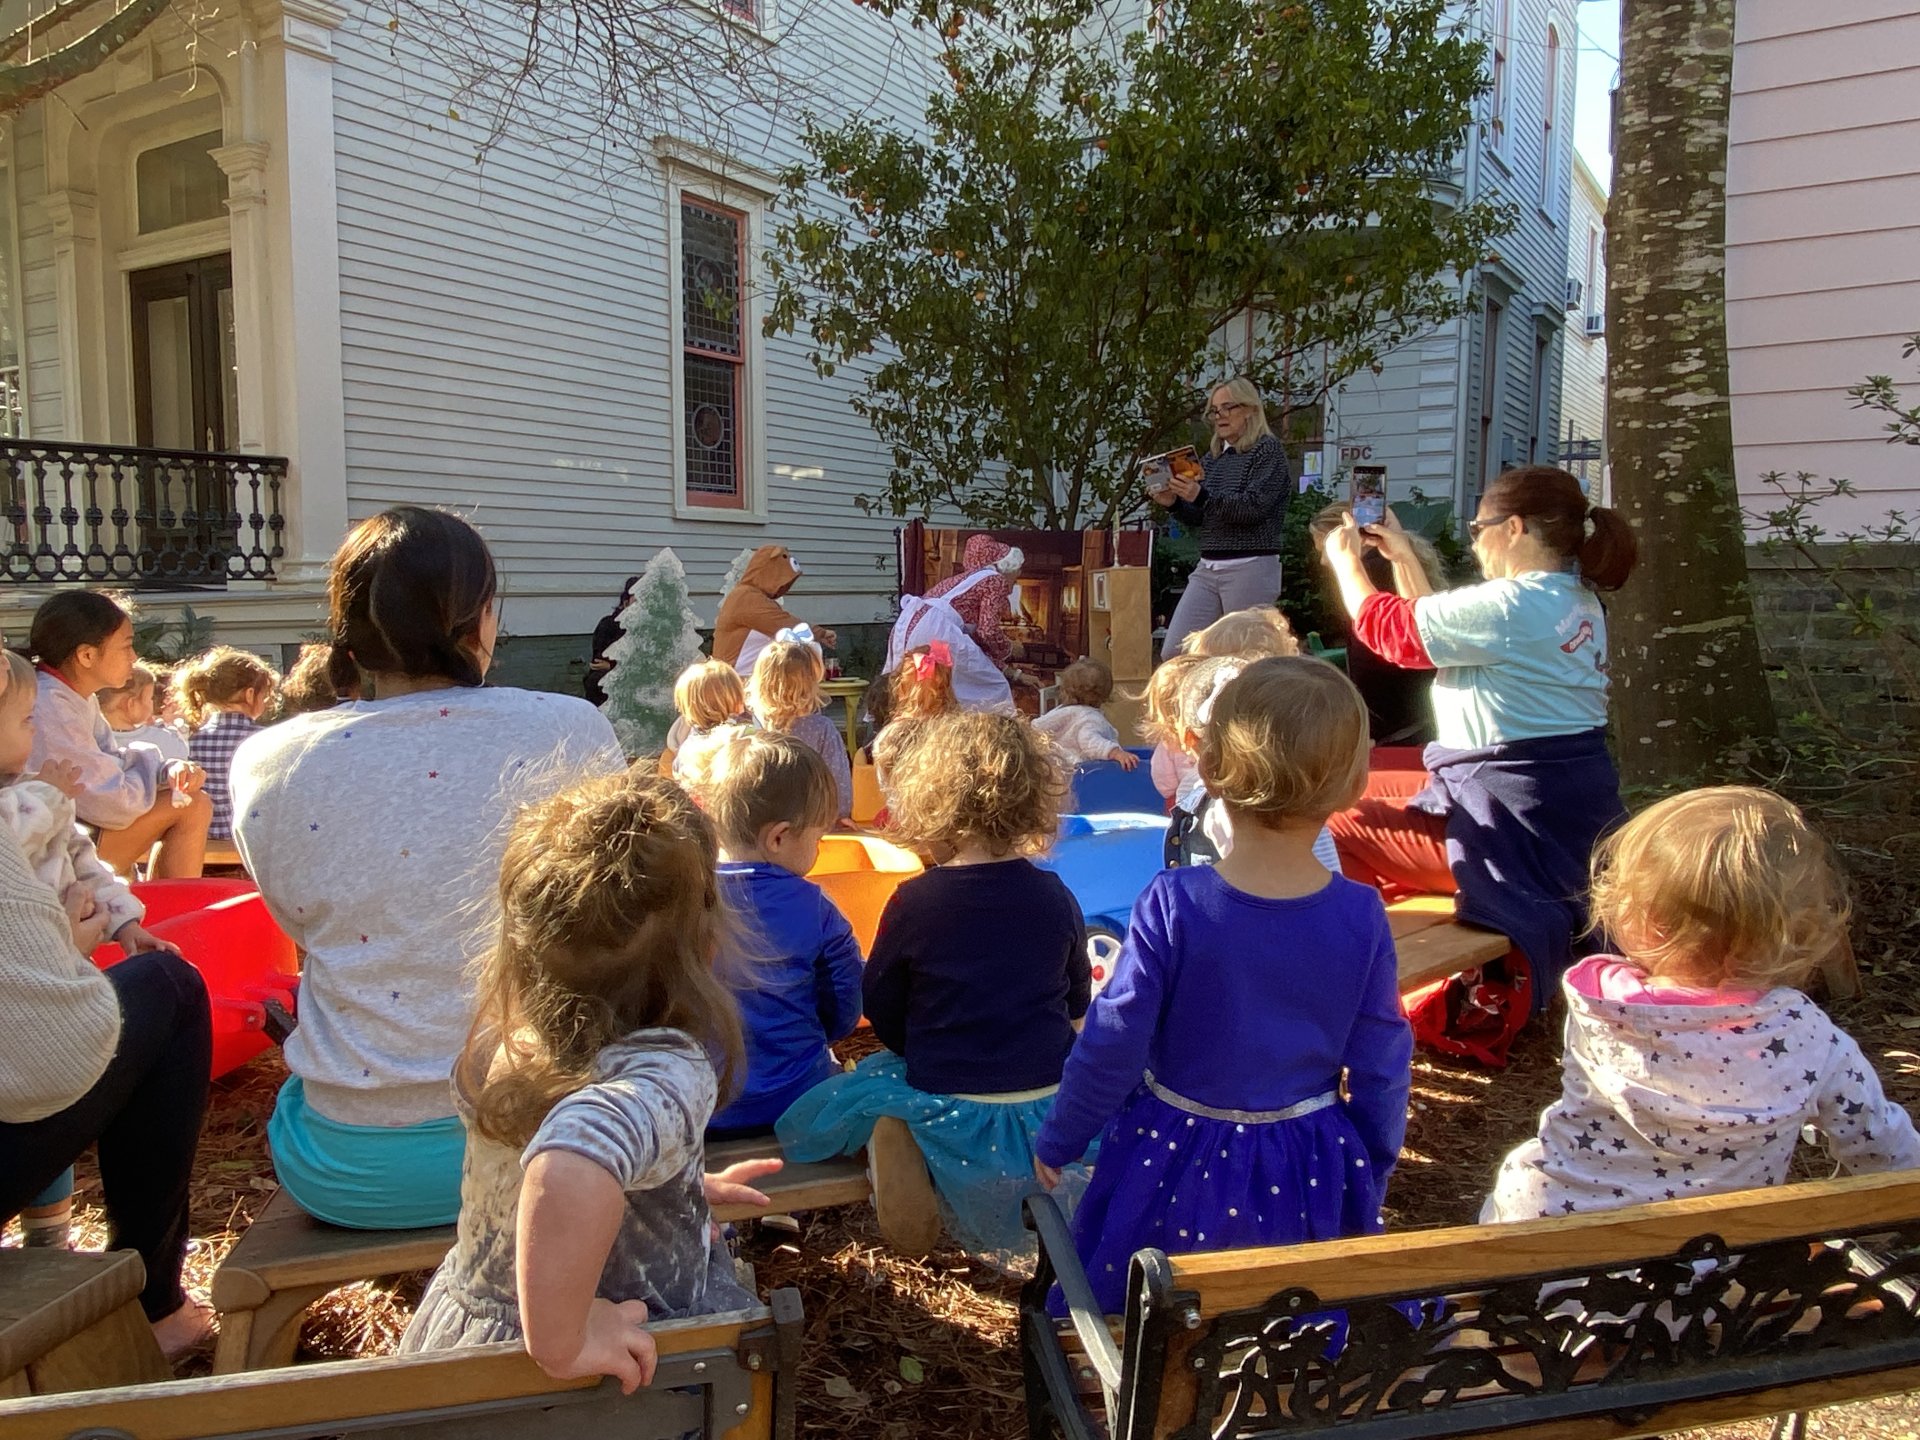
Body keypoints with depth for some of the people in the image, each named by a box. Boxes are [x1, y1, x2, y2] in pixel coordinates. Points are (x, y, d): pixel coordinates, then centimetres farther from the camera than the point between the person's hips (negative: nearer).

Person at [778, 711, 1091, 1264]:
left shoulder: (914, 902, -13)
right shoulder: (1056, 898, -4)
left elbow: (882, 1010, -1)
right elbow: (1077, 1005, 10)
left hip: (953, 1121, -3)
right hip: (1052, 1110, 4)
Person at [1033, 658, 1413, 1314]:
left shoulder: (1173, 904, -22)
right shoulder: (1362, 916, -14)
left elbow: (1111, 1046, -15)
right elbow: (1380, 1069, -4)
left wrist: (1057, 1142, 2)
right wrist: (1369, 1186, 12)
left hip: (1178, 1169, -2)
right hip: (1307, 1182, 2)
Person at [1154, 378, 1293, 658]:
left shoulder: (1267, 450, -3)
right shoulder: (1212, 457, 16)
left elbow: (1255, 507, -16)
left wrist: (1201, 496, -25)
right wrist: (1174, 503, -1)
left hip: (1251, 568, -7)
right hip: (1207, 568, 7)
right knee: (1172, 653, -1)